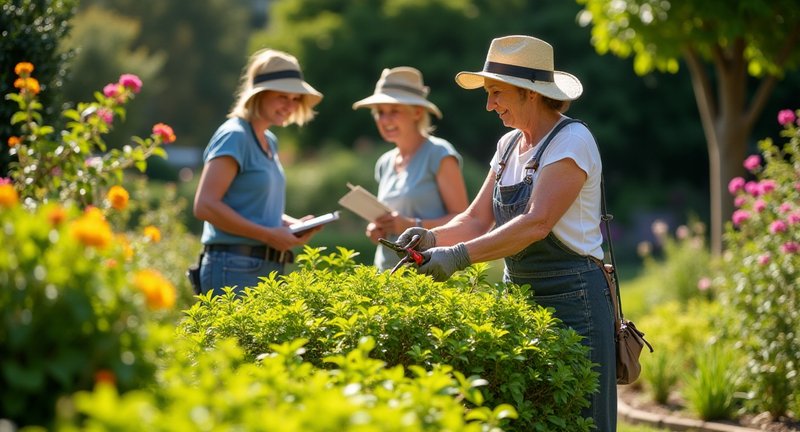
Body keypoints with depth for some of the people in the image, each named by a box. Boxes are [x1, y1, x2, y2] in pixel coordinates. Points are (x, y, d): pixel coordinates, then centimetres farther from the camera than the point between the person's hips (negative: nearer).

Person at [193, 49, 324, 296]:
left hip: (267, 268, 9)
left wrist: (290, 224, 6)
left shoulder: (269, 141, 18)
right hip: (234, 268, -9)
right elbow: (205, 206, -17)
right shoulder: (234, 136, -8)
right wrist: (268, 234, -17)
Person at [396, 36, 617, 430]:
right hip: (519, 295, 8)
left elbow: (537, 224, -24)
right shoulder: (508, 145, 11)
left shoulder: (571, 142, -14)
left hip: (571, 301, -8)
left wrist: (459, 256, -31)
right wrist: (433, 238, -10)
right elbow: (478, 220, 10)